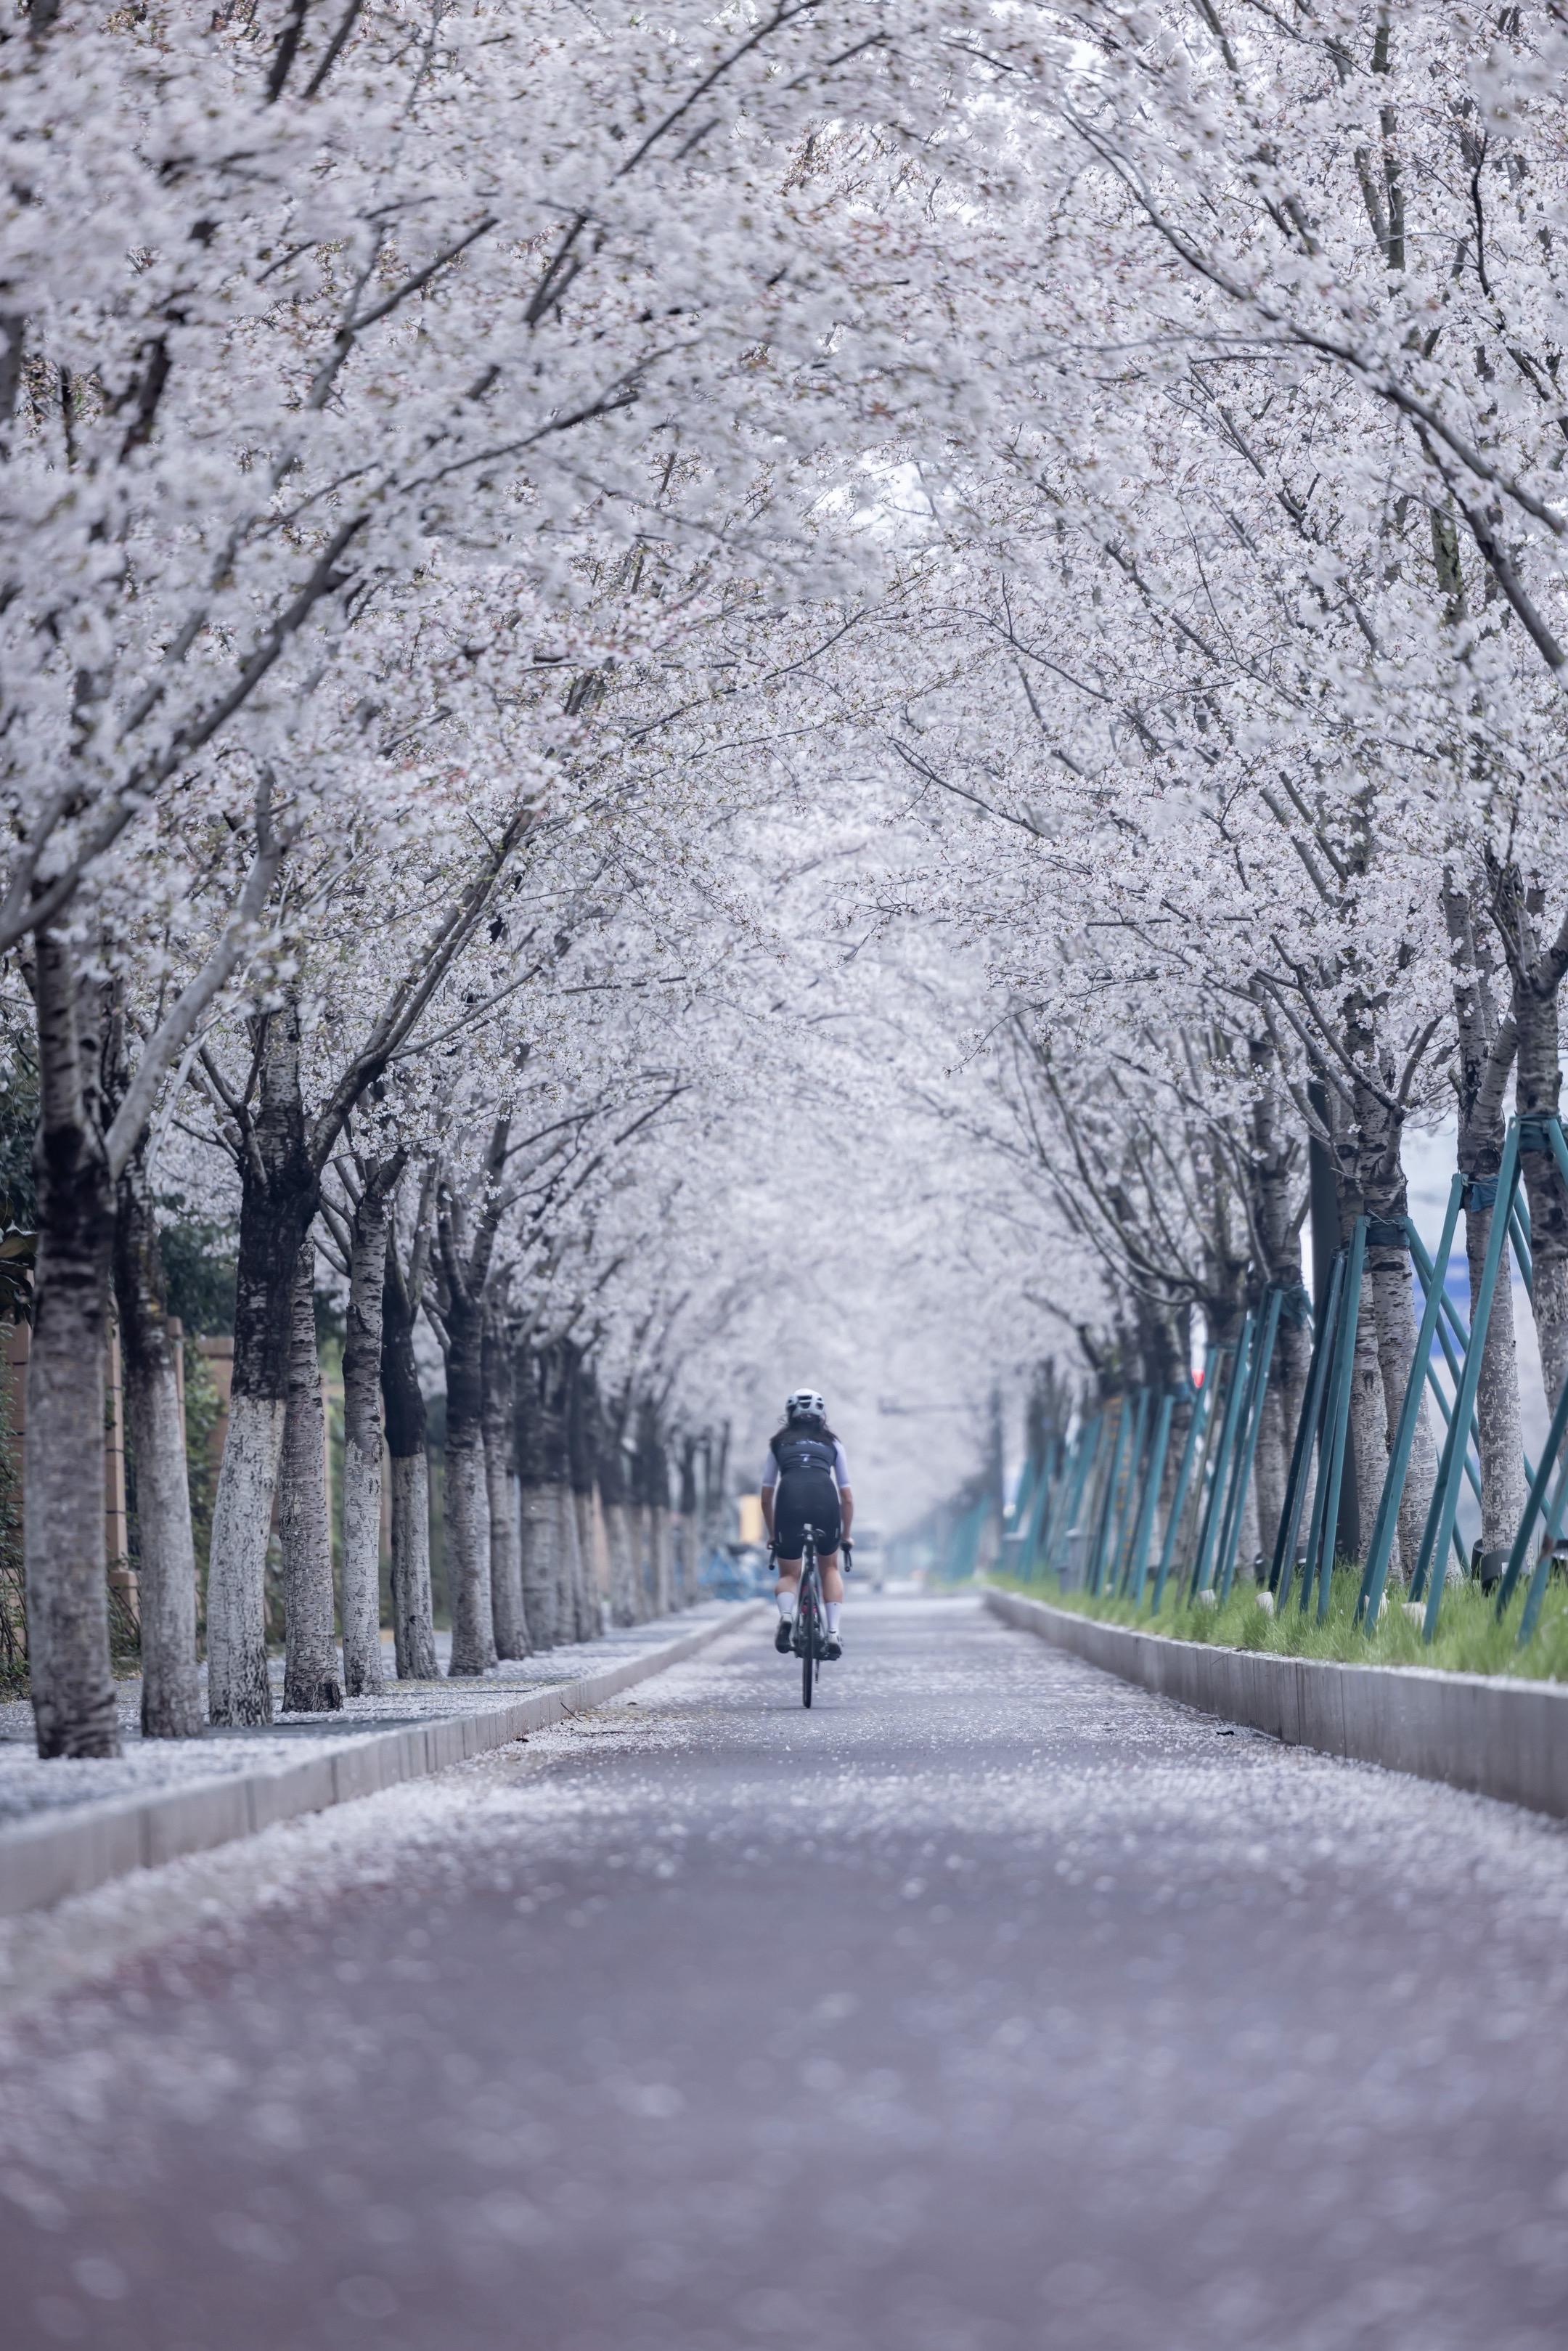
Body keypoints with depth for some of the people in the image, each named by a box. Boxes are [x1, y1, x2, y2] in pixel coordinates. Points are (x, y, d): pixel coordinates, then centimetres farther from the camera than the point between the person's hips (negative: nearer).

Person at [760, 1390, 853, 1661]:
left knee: (788, 1574, 16)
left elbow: (766, 1498, 24)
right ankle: (833, 1632, 8)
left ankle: (786, 1616, -14)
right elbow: (847, 1498, 27)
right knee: (830, 1568, 23)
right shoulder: (832, 1443, 28)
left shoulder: (778, 1443, 27)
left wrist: (773, 1535, 34)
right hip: (825, 1499, 1)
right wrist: (846, 1535, 38)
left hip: (789, 1499, -1)